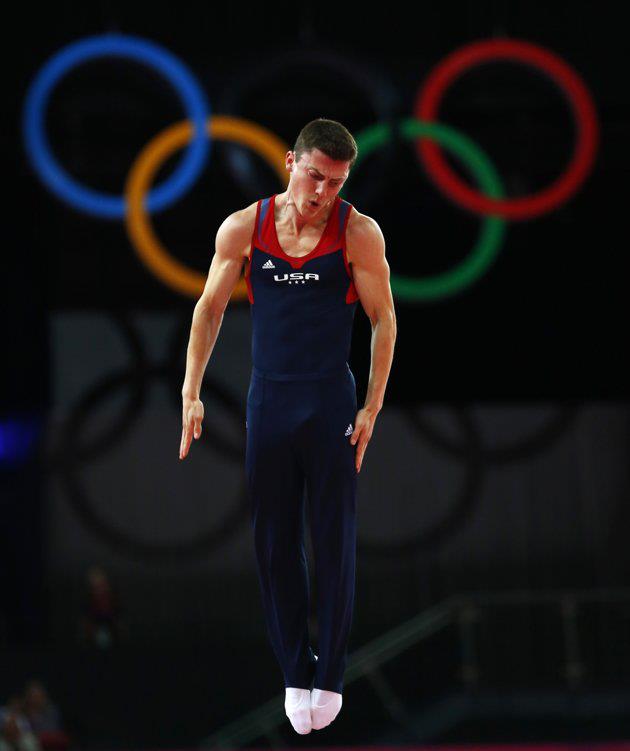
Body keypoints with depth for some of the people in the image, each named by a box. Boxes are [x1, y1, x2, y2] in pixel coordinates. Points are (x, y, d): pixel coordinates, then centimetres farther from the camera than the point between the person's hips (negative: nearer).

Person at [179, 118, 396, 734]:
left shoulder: (358, 234, -6)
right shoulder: (244, 228, -1)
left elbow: (383, 320, -1)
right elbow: (209, 310, 7)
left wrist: (372, 407, -6)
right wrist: (191, 394, 1)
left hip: (330, 403, -2)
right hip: (268, 399, 2)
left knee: (333, 540, 2)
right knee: (274, 542, 4)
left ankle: (330, 674, 11)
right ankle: (294, 674, 13)